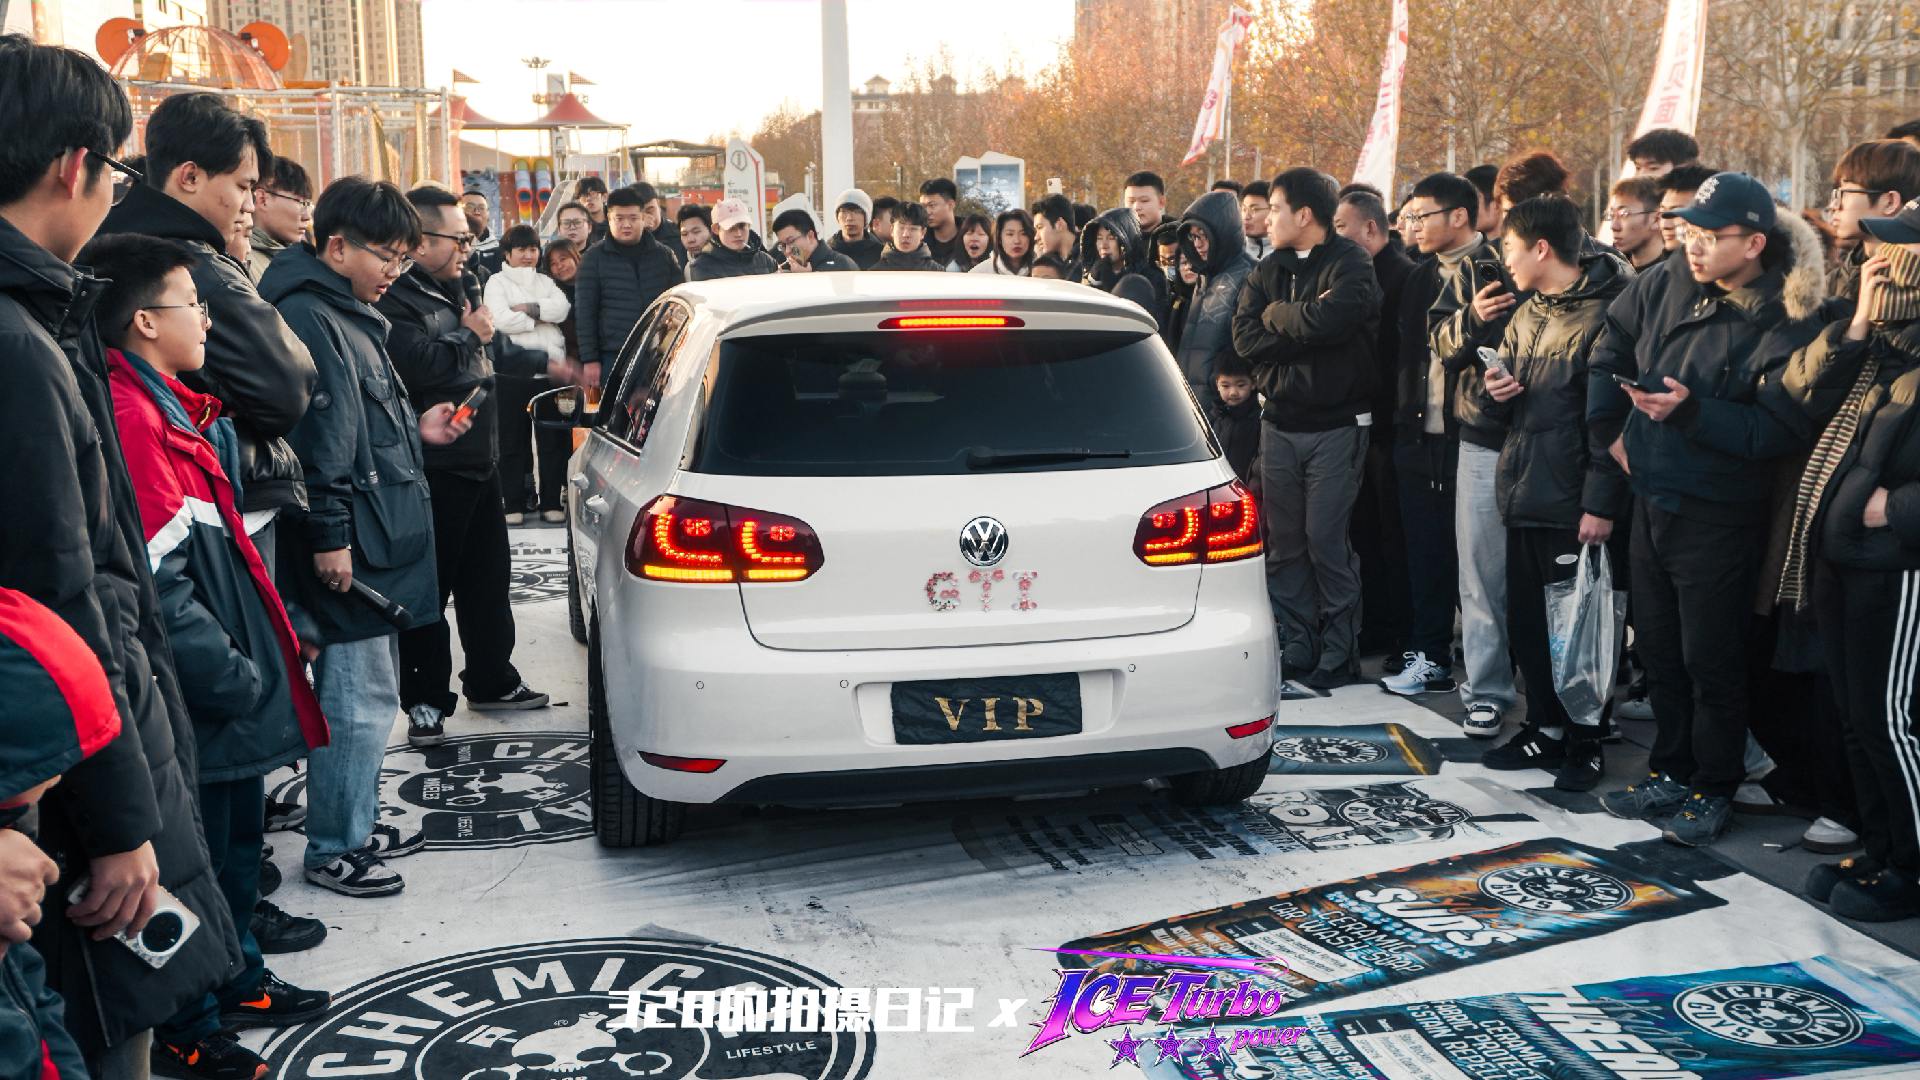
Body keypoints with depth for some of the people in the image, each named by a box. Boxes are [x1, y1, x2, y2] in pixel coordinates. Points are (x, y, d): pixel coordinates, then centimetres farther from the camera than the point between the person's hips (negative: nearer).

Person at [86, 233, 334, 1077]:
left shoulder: (169, 406, 12)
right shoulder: (134, 416, -21)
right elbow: (159, 581, -25)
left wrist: (258, 659, 17)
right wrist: (234, 679, -19)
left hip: (229, 692, 10)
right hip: (199, 704, -10)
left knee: (238, 833, 21)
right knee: (199, 860, 4)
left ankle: (239, 981, 38)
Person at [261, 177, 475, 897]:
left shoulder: (349, 312, 17)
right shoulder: (308, 317, -16)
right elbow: (317, 437, -22)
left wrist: (416, 427, 15)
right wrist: (329, 535, -24)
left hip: (378, 540, 11)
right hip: (352, 547, -11)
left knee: (366, 691, 18)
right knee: (361, 697, -4)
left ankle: (358, 823, 31)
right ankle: (334, 850, 8)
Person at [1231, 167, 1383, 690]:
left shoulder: (1350, 263, -6)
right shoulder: (1269, 269, 11)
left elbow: (1330, 318, -25)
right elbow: (1244, 336, -3)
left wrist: (1277, 313, -7)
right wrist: (1305, 326, -13)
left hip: (1336, 426, -6)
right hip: (1279, 424, 6)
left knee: (1325, 539, -5)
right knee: (1283, 540, 8)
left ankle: (1339, 650, 7)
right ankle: (1296, 644, 18)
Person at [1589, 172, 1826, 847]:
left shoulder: (1786, 323, -15)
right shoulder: (1672, 287, 2)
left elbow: (1779, 429, -20)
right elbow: (1610, 347, 16)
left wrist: (1692, 409, -29)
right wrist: (1608, 428, 8)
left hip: (1718, 518, -6)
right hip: (1650, 502, 6)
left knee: (1710, 660, 3)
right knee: (1659, 649, 17)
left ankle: (1713, 791, 19)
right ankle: (1671, 772, 32)